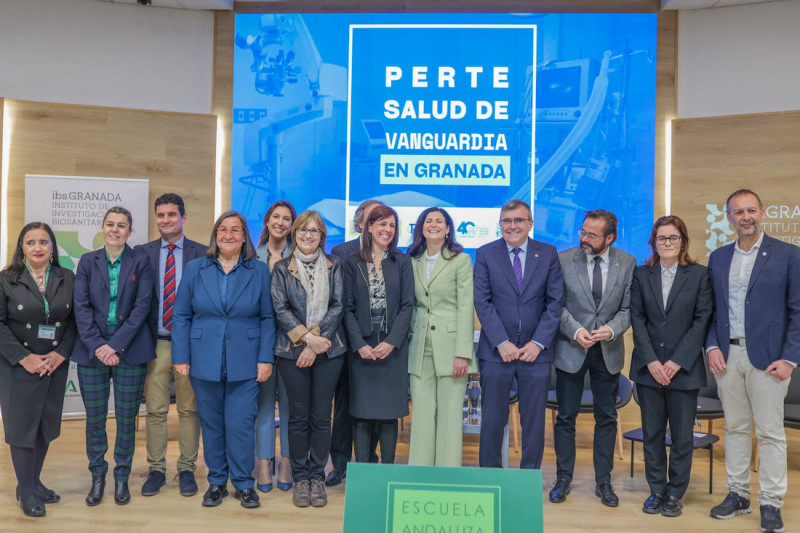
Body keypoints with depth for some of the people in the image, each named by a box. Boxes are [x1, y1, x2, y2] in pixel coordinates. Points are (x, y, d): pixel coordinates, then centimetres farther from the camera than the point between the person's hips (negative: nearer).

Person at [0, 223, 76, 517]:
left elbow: (75, 321, 3)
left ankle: (35, 482, 27)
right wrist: (24, 357, -14)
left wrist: (61, 353, -9)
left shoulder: (67, 279, 3)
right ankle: (26, 491, 16)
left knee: (46, 423, 11)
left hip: (55, 365, 3)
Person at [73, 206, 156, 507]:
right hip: (92, 350, 2)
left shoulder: (141, 263, 3)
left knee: (126, 418, 4)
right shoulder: (88, 262, 8)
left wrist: (115, 345, -13)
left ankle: (122, 478, 20)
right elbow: (81, 307, 0)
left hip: (129, 350, -1)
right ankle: (97, 478, 22)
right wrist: (97, 345, -12)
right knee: (94, 418, 6)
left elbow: (142, 307, -5)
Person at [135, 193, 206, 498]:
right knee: (155, 410, 8)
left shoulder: (201, 254, 1)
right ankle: (156, 470, 21)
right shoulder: (142, 253, 6)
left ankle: (187, 470, 19)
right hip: (156, 343, 1)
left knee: (189, 409, 7)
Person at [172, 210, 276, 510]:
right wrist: (181, 357, -2)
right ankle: (216, 482, 23)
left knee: (241, 424, -2)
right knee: (211, 424, 9)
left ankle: (244, 484, 14)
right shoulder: (195, 269, 5)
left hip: (245, 364, -1)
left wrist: (266, 358, -4)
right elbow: (181, 315, 5)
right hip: (205, 362, 2)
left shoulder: (259, 271, 3)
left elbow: (268, 318, 3)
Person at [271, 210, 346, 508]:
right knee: (298, 416, 4)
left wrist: (315, 341, -10)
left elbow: (337, 306, 0)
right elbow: (280, 309, -1)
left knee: (321, 416, 3)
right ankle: (300, 478, 16)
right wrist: (306, 337, -13)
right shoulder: (282, 268, 6)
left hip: (328, 349, 1)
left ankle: (317, 477, 15)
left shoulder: (334, 266, 8)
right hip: (292, 350, 0)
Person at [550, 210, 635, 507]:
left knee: (607, 418, 9)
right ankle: (563, 479, 19)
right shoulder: (564, 260, -5)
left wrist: (612, 329, -17)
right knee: (566, 416, 6)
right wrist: (575, 330, -17)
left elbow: (628, 308, 1)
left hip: (608, 351, 1)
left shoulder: (627, 264, -1)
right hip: (571, 349, -1)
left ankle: (603, 482, 22)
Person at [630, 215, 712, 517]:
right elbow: (637, 319, 2)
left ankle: (675, 494, 19)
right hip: (649, 368, 2)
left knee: (682, 436, 5)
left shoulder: (698, 274, 0)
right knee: (652, 434, 9)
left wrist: (677, 361, -11)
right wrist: (651, 361, -8)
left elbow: (702, 320, -4)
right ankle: (656, 491, 22)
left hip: (684, 368, -2)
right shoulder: (642, 275, 5)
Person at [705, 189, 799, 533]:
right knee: (735, 428, 11)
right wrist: (712, 346, -2)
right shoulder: (718, 258, 10)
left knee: (770, 432, 2)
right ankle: (738, 494, 22)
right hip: (726, 356, 4)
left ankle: (771, 503, 12)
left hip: (767, 358, -4)